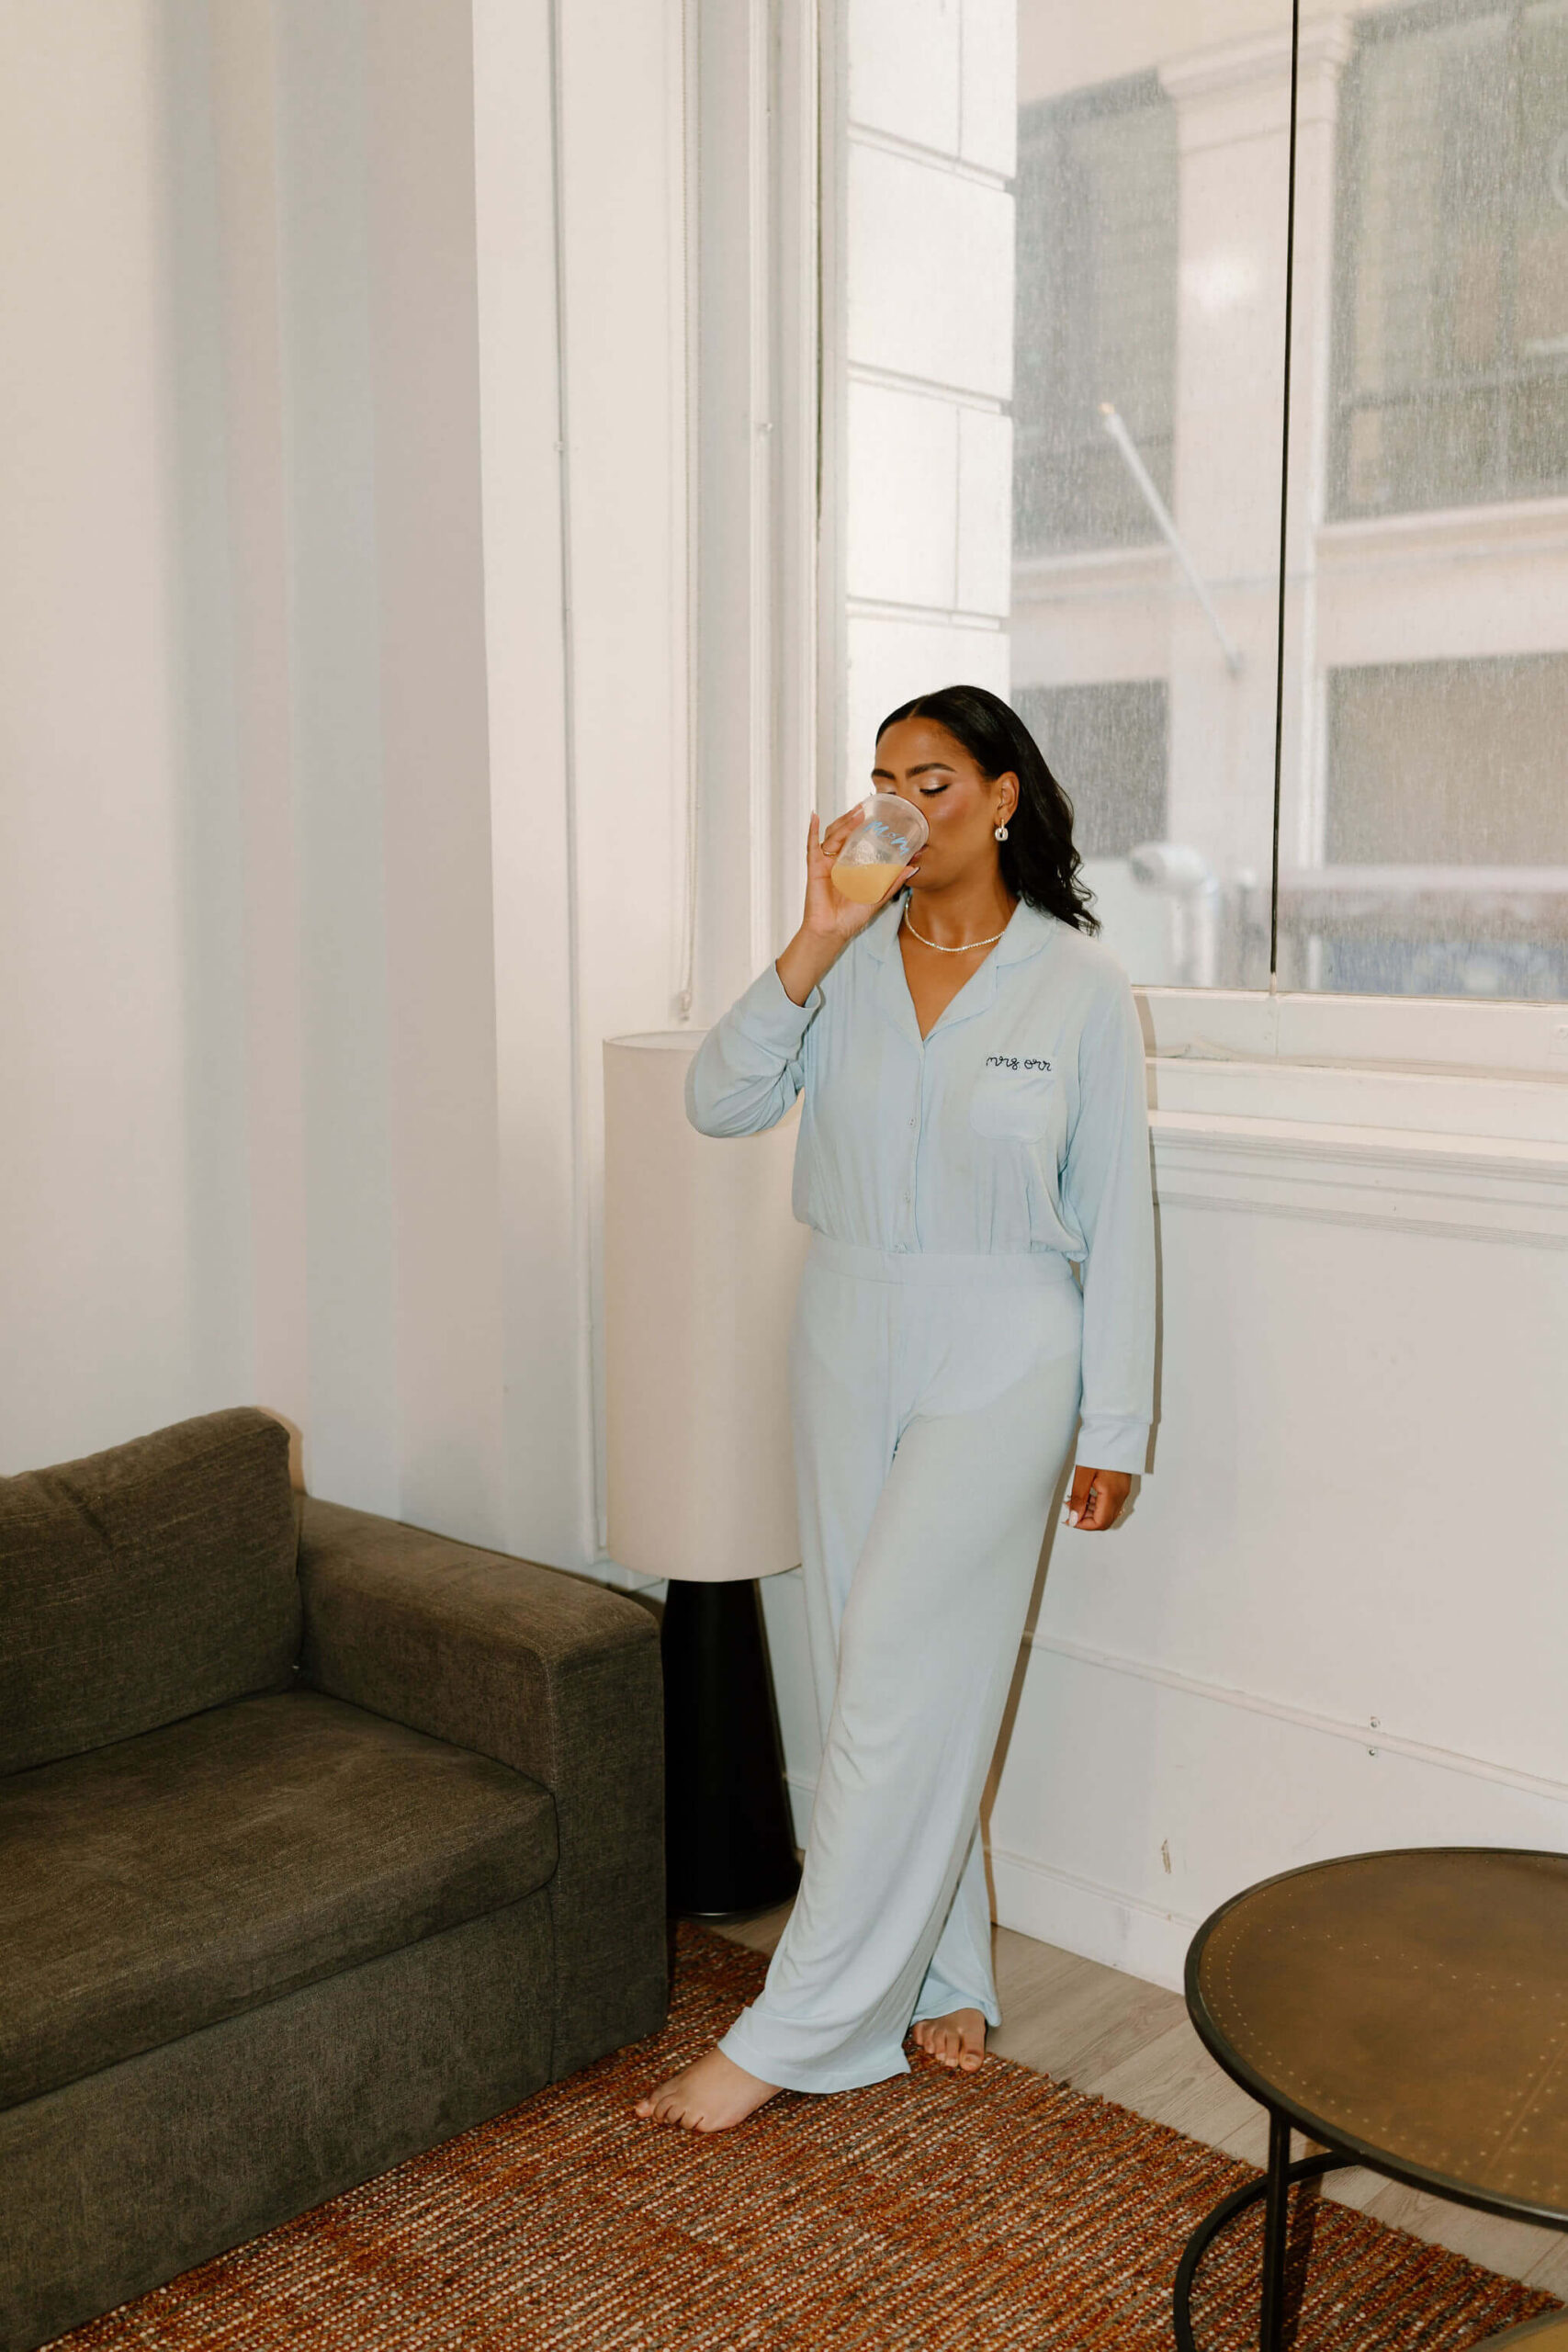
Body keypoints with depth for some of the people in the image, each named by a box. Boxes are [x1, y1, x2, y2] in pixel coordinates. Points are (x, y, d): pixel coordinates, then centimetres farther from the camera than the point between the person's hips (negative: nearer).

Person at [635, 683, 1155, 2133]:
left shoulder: (1080, 985, -6)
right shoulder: (850, 963, 4)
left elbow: (1116, 1220, -4)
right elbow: (720, 1103, -9)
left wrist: (1116, 1430, -4)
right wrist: (819, 939, -17)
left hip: (997, 1361, -4)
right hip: (847, 1346, 5)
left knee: (898, 1677, -5)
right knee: (884, 1678, 11)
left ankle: (792, 2032, 7)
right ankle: (944, 1983, 28)